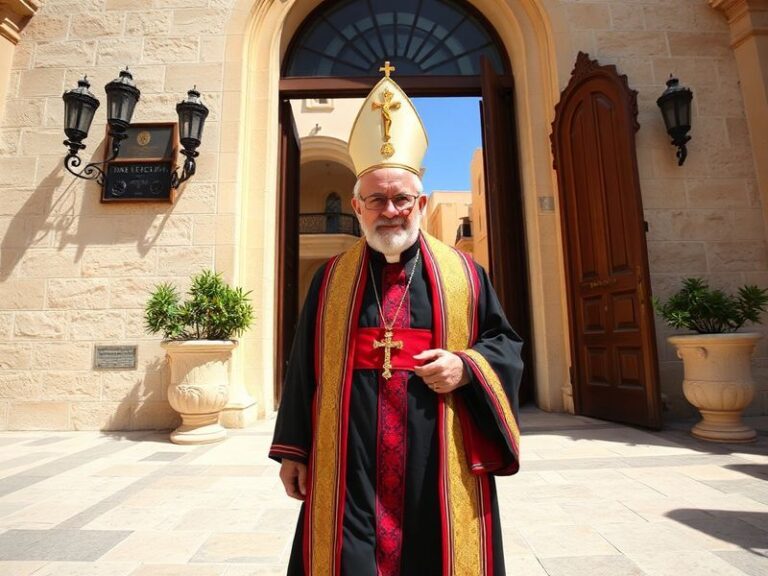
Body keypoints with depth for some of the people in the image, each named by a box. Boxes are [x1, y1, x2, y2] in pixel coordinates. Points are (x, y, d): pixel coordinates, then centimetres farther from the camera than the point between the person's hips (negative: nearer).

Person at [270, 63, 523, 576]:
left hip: (441, 472, 0)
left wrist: (465, 367, -12)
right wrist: (293, 451, 7)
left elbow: (505, 343, 9)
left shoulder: (463, 273, 4)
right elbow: (304, 369, 8)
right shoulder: (331, 278, 6)